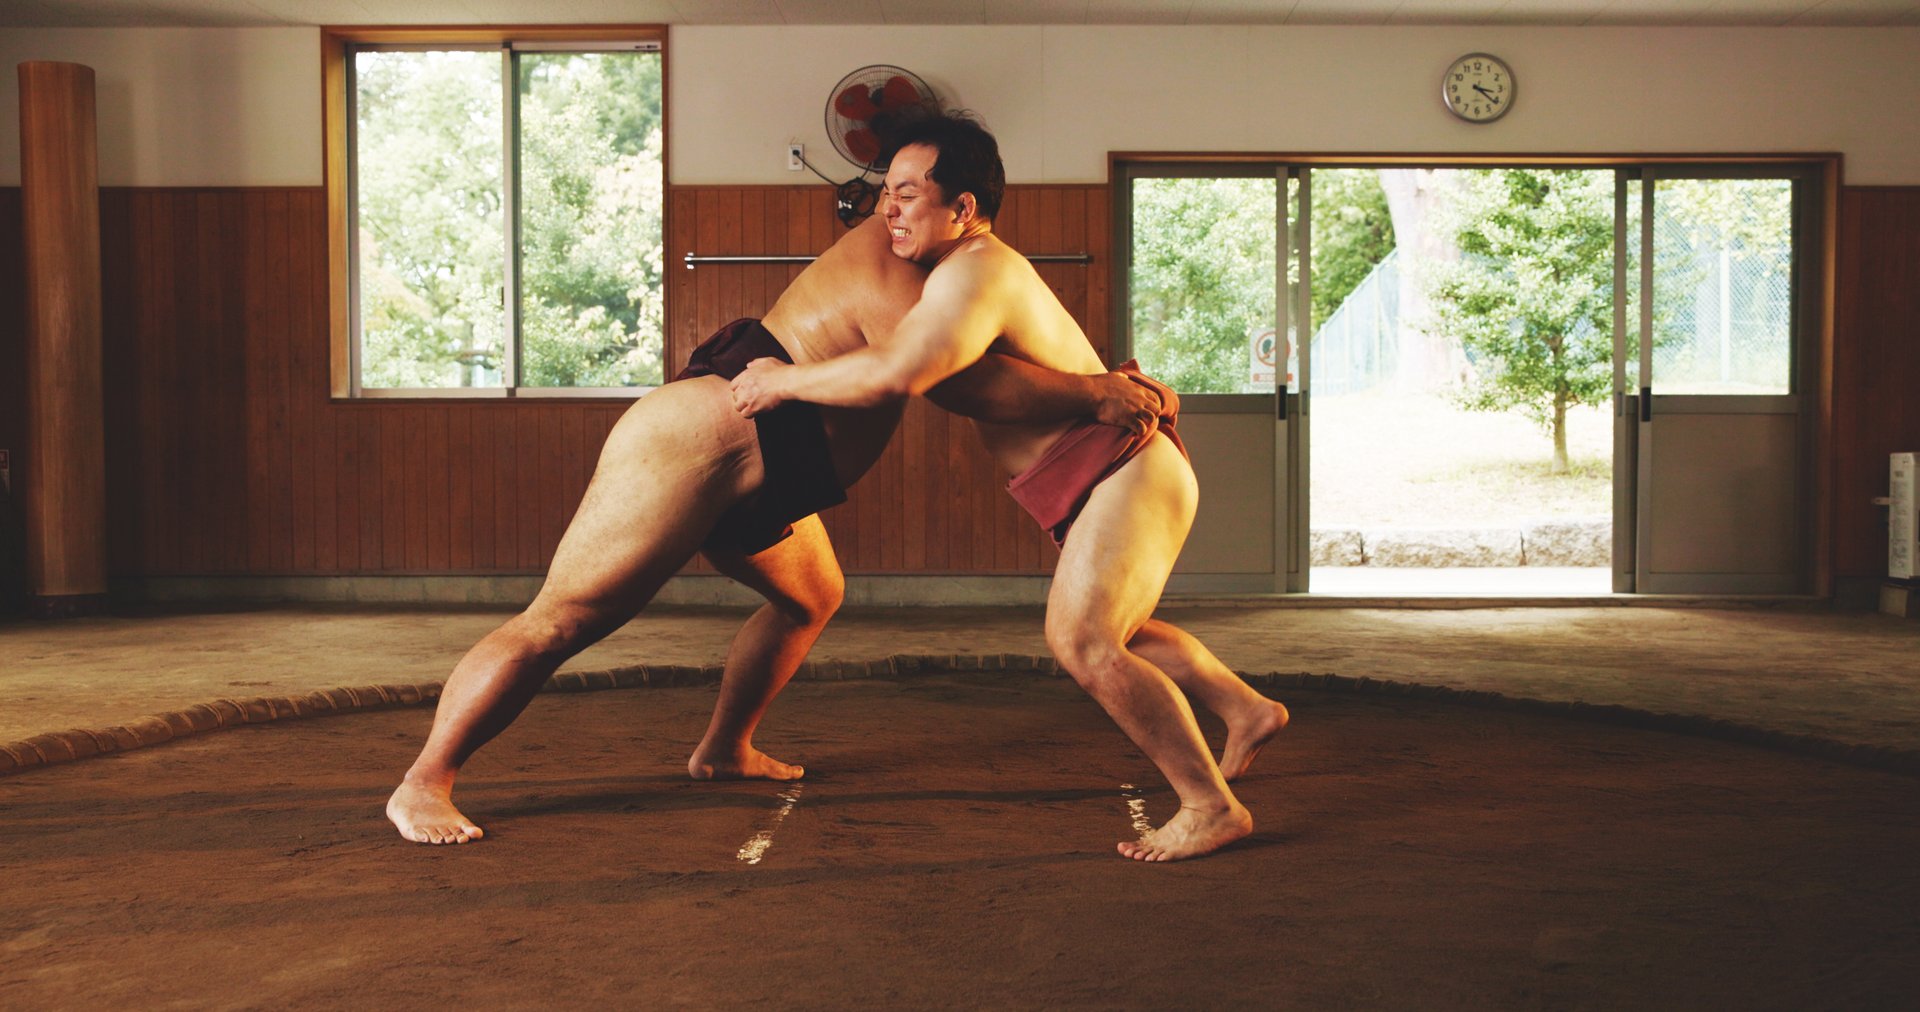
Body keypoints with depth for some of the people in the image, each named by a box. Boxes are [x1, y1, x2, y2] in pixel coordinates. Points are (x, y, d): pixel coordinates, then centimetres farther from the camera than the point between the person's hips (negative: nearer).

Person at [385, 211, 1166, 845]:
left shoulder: (894, 257, 14)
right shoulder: (888, 267, -18)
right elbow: (959, 380, -32)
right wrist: (1094, 393, -27)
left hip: (755, 471, 11)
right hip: (697, 445, -11)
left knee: (812, 597, 24)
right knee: (559, 622, -8)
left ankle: (724, 750, 35)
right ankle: (422, 784, -3)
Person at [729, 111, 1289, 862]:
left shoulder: (973, 273, -22)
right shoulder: (989, 268, 13)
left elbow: (894, 375, -36)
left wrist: (784, 380, -21)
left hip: (1126, 469, -11)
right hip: (1119, 471, 11)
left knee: (1081, 640, -20)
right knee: (1109, 631, 26)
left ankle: (1211, 808, -13)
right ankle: (1249, 712, 40)